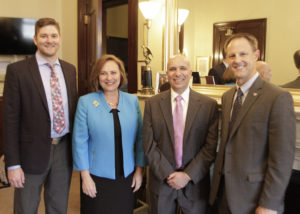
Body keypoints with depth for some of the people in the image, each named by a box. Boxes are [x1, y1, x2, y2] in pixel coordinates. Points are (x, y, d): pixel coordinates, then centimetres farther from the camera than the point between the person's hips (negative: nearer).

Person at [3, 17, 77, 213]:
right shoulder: (17, 70, -8)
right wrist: (13, 164, -11)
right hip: (33, 152, -4)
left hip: (64, 150, 4)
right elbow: (10, 119, -9)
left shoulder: (70, 69, 6)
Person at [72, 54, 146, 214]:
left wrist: (139, 169, 3)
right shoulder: (86, 102, -7)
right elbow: (80, 141, -7)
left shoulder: (132, 101, 1)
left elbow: (139, 138, 4)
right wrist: (85, 176, -8)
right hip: (97, 177, -2)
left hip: (127, 176, 3)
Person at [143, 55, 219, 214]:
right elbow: (149, 144, -4)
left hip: (195, 181, 0)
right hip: (161, 181, 1)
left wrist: (188, 175, -11)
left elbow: (211, 146, -6)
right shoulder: (152, 104, -2)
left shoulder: (209, 105, -5)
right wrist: (168, 174, -10)